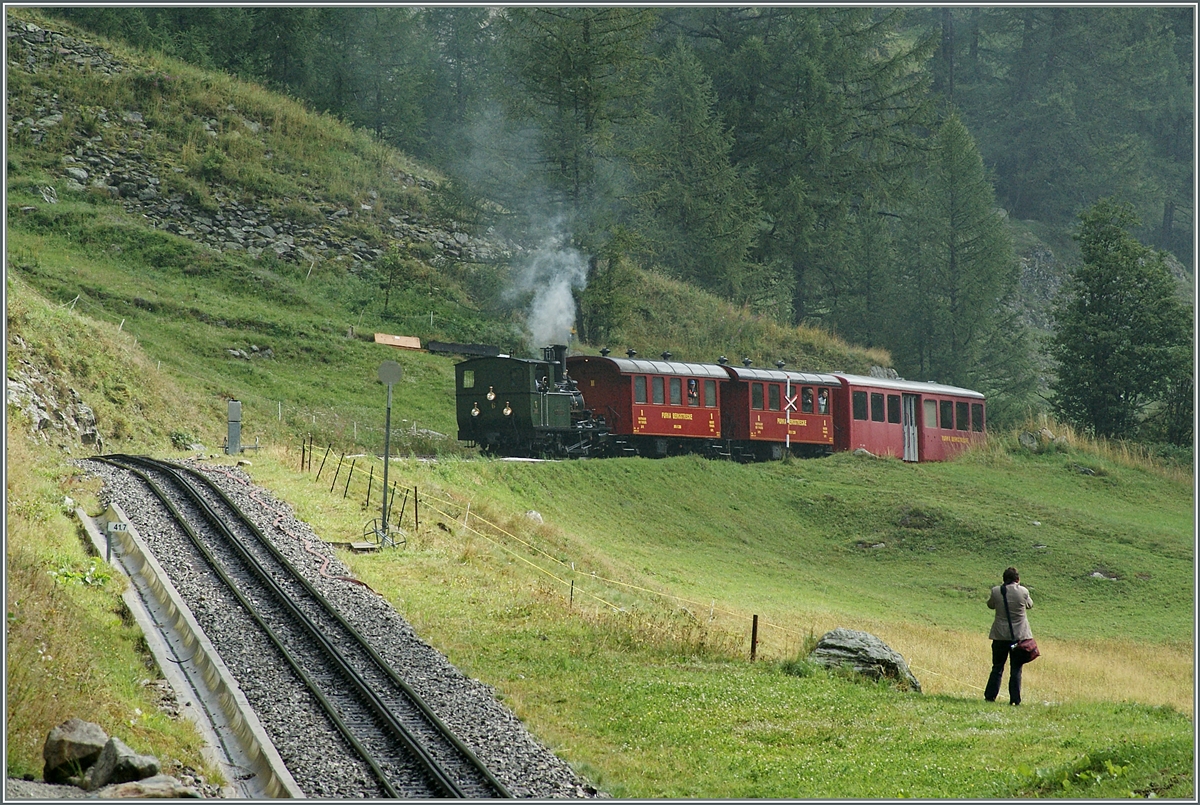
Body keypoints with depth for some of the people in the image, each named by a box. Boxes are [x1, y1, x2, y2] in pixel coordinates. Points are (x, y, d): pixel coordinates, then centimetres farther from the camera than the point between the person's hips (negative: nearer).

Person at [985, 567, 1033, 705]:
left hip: (1000, 635, 1)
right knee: (1016, 669, 5)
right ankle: (1015, 699, 3)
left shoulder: (996, 591, -8)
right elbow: (1030, 605, 11)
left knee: (997, 667, 11)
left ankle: (990, 696, 9)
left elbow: (990, 605, 10)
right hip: (1019, 635, -1)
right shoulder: (1023, 591, -9)